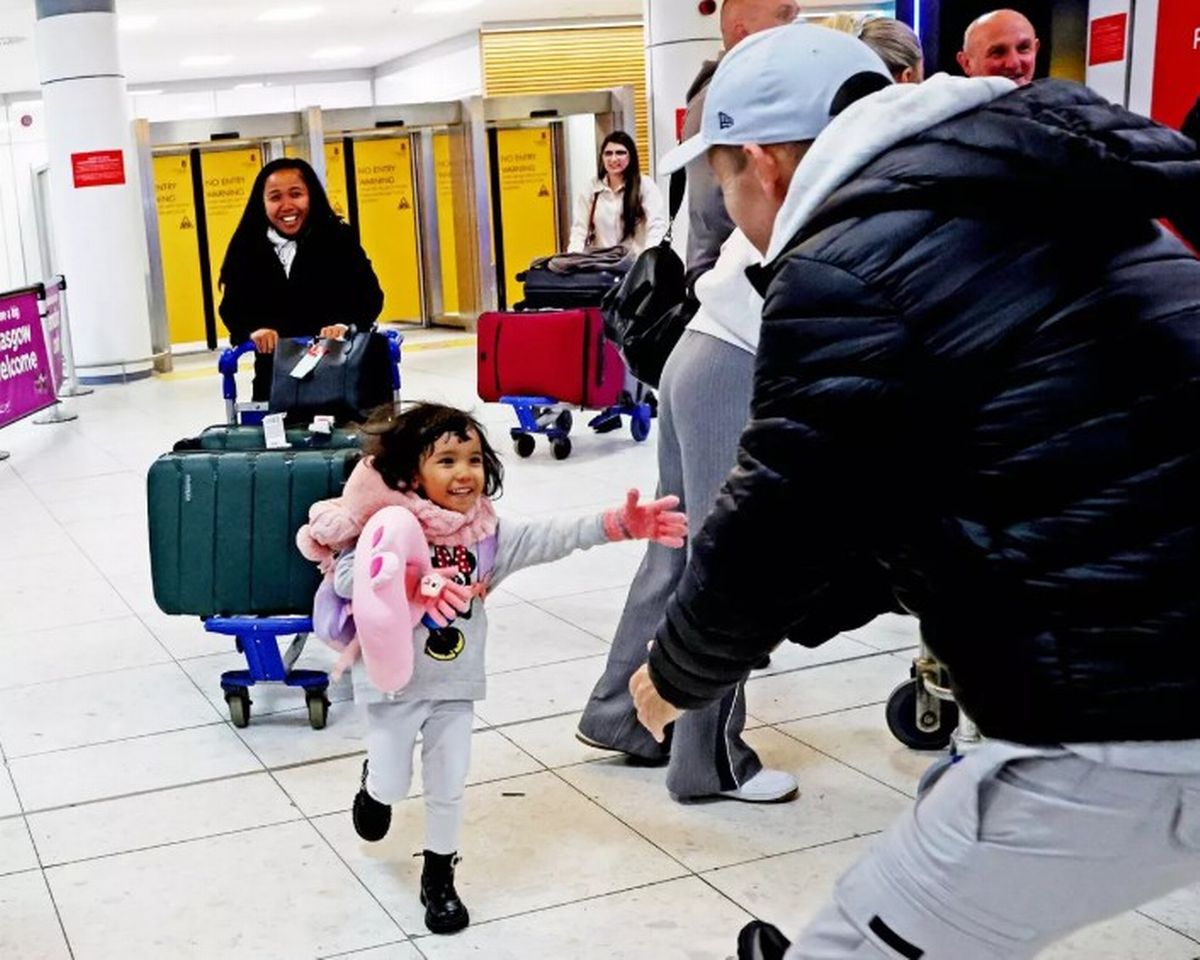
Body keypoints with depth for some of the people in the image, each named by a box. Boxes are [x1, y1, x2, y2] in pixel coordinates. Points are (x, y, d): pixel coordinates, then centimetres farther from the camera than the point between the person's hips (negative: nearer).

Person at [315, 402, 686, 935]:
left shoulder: (487, 531, -4)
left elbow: (549, 537, -15)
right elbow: (346, 577, -24)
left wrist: (617, 524, -29)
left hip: (456, 684, 3)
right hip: (394, 682, -3)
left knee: (448, 788, 9)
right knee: (393, 785, 10)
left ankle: (438, 878, 29)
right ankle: (375, 779, 47)